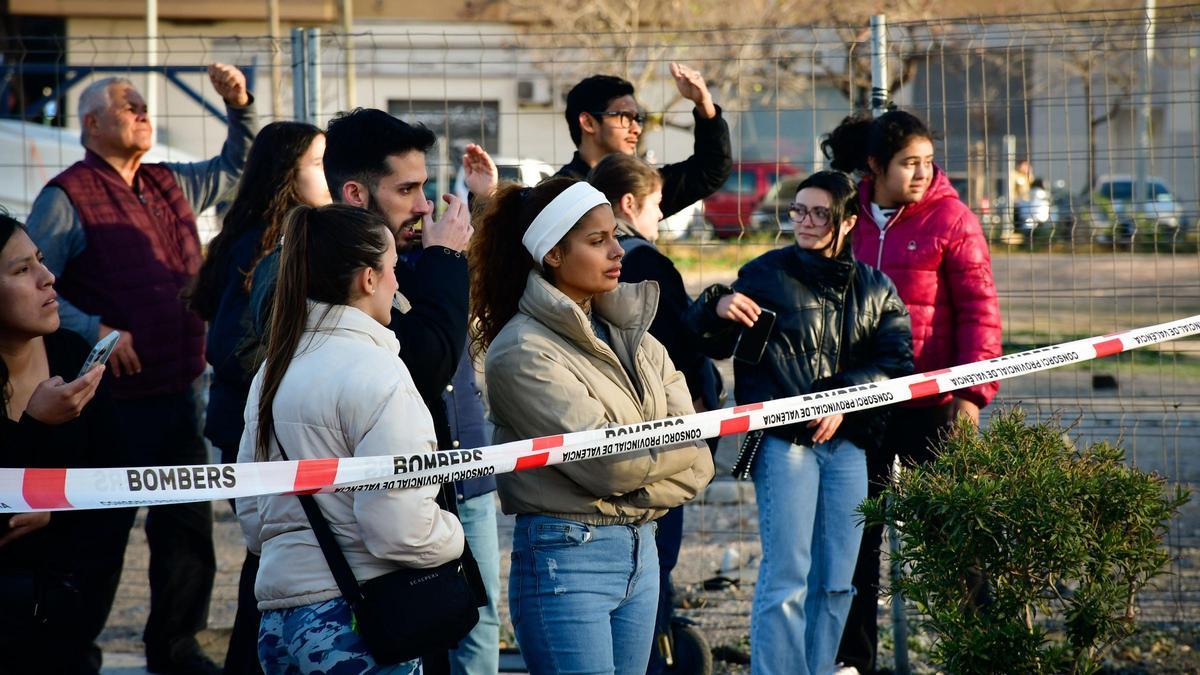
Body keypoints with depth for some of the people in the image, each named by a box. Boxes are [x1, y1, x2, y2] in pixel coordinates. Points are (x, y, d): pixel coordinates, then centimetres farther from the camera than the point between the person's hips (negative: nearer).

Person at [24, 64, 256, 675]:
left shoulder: (171, 186, 14)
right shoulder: (67, 197, -8)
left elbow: (236, 168, 29)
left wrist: (240, 106, 14)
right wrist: (93, 331, -19)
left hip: (177, 394, 7)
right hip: (114, 397, -7)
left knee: (187, 523, 12)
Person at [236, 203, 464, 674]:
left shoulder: (274, 370, 13)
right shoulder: (375, 371, -14)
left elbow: (251, 517, 18)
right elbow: (399, 528, -20)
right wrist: (454, 536, -2)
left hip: (277, 622, 9)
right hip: (353, 625, -8)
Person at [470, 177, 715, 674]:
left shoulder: (629, 332, 10)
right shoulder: (522, 352, -12)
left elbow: (697, 461, 4)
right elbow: (605, 462, -18)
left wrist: (639, 492, -12)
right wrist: (677, 445, -2)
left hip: (640, 550, 7)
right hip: (566, 556, -7)